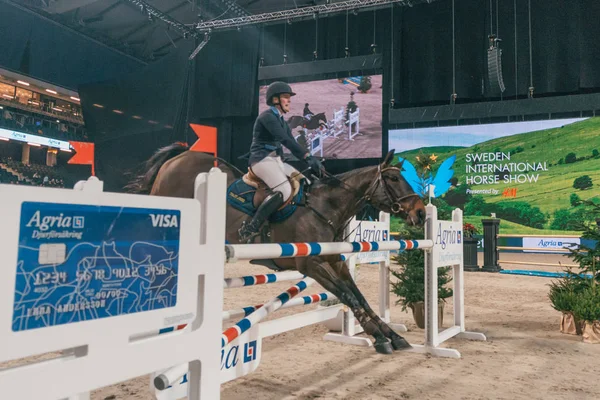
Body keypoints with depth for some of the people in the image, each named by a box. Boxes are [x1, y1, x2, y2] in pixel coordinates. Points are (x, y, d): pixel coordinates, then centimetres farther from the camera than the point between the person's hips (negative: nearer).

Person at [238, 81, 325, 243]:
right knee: (284, 190, -29)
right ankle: (250, 228, -28)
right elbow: (285, 140, -22)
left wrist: (311, 162, 2)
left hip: (276, 161, 10)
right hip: (262, 159, -10)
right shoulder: (267, 116, -10)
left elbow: (292, 144, 14)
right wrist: (308, 156, -25)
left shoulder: (281, 120, 19)